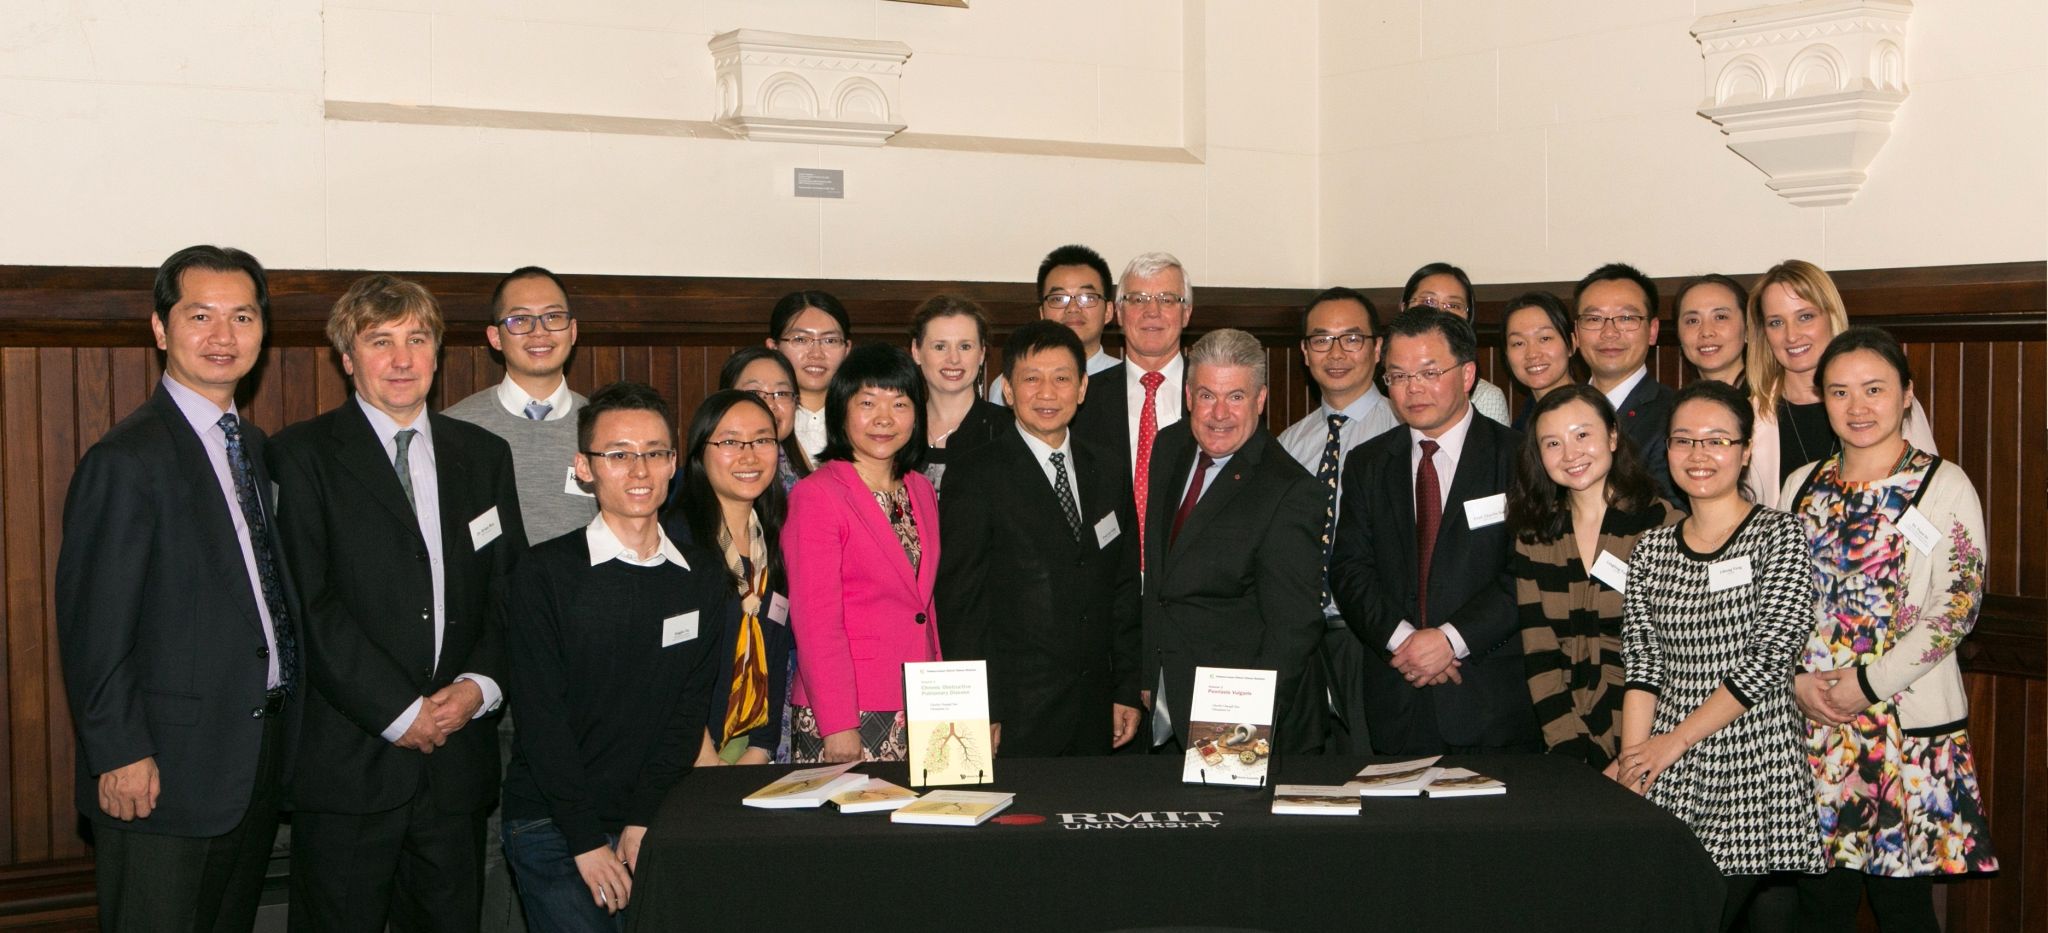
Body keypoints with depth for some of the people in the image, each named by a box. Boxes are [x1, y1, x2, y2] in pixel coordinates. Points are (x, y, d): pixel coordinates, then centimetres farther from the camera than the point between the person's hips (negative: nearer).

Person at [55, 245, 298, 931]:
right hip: (167, 774, -8)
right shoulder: (126, 460, -15)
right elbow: (93, 631, -17)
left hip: (259, 762, 8)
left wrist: (283, 732, 9)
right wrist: (121, 756, -18)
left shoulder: (255, 446, 12)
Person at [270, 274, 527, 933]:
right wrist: (399, 712, -13)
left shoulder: (485, 455, 13)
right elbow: (309, 605, -9)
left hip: (458, 756, 4)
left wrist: (480, 685, -5)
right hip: (349, 758, -4)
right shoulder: (303, 454, -2)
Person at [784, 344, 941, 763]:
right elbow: (815, 622, -11)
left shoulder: (921, 492, 13)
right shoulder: (815, 496, -8)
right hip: (850, 718, -6)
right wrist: (838, 725, -15)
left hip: (921, 713, 6)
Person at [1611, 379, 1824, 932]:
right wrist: (1632, 759, -8)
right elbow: (1641, 664, 6)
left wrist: (1675, 741, -9)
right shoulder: (1652, 549, 10)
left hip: (1752, 769, -3)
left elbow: (1769, 657, -10)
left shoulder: (1779, 535, -2)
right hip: (1666, 781, 4)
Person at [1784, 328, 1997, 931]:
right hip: (1811, 721, 4)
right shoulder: (1803, 485, 10)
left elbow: (1957, 606, -11)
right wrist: (1798, 680, -6)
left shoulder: (1944, 485, -3)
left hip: (1910, 722, -4)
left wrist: (1866, 684, -15)